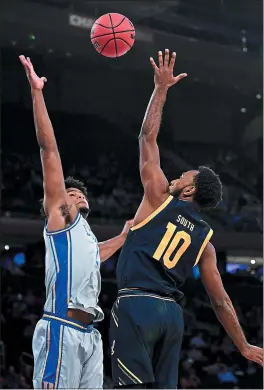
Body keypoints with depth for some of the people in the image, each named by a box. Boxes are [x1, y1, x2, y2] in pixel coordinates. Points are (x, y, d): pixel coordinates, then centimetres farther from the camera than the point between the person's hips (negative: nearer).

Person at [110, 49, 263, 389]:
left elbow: (147, 136, 8)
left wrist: (161, 88, 13)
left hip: (137, 306, -5)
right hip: (172, 313, 6)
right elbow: (220, 301, 14)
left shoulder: (161, 199, 5)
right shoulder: (204, 238, 16)